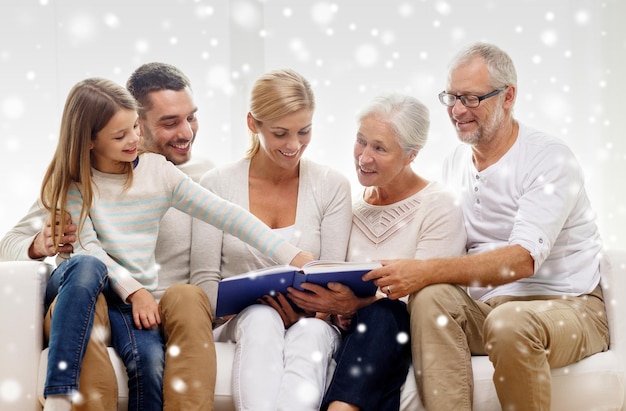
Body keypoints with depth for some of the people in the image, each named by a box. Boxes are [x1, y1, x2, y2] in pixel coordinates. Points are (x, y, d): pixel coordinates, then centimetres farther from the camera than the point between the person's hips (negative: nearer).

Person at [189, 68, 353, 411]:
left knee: (313, 334, -36)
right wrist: (254, 299, -19)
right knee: (262, 319, -36)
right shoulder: (217, 184, 3)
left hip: (310, 322, 1)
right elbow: (204, 280, 1)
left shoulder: (332, 186, 5)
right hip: (239, 320, 0)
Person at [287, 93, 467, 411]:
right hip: (353, 328, 4)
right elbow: (333, 274, 14)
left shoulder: (439, 206, -1)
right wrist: (336, 309, -10)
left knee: (380, 315, -38)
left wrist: (355, 305, -25)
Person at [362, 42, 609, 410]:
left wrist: (425, 272, -32)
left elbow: (522, 259, -24)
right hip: (487, 307, 5)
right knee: (430, 297, -25)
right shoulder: (456, 164, 10)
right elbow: (451, 253, 8)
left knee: (509, 323, -37)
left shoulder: (551, 160, -11)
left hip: (567, 307, -5)